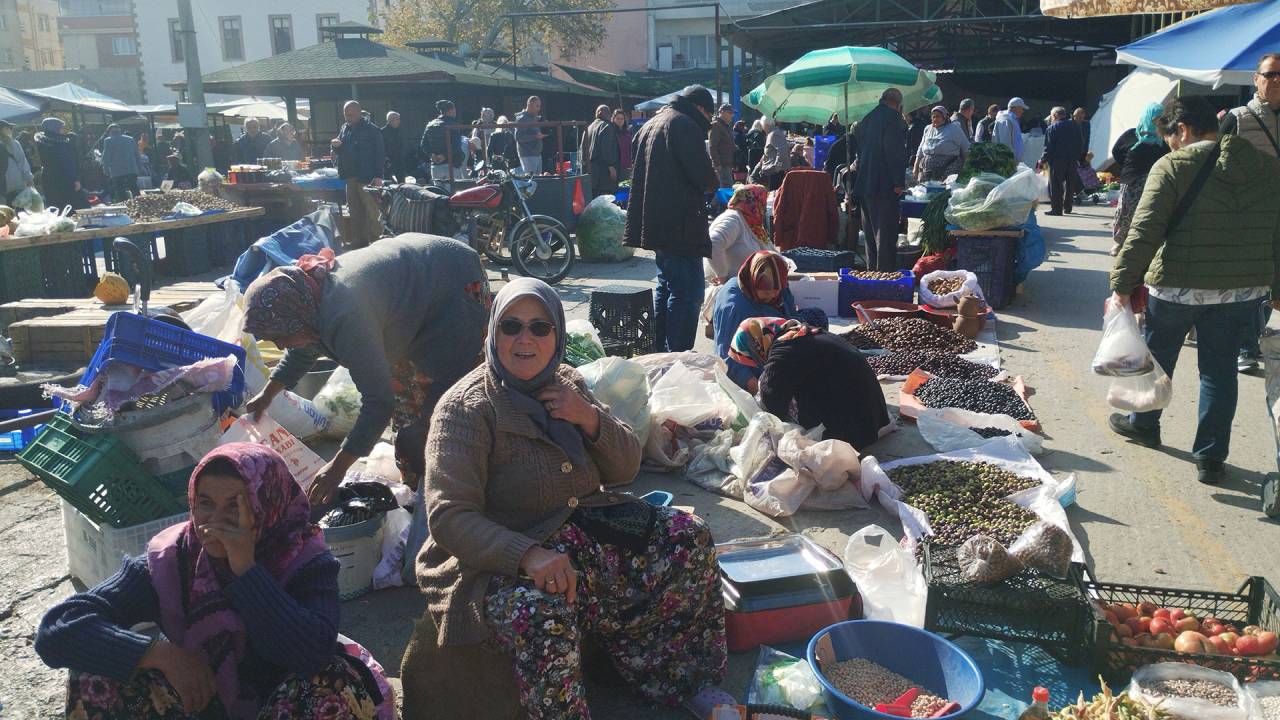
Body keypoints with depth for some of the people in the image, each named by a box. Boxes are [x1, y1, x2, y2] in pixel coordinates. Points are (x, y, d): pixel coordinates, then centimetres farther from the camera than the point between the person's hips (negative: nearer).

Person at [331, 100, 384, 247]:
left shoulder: (371, 130, -7)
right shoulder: (344, 129, 14)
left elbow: (379, 154, -10)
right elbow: (340, 152, 23)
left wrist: (378, 176, -16)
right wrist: (335, 146, -1)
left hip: (367, 177, -7)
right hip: (350, 177, 7)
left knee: (371, 211, -7)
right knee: (355, 212, 10)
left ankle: (376, 239, -1)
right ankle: (360, 240, 18)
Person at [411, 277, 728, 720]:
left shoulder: (568, 384, 7)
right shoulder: (465, 408, -13)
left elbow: (626, 469, 10)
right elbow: (449, 515, -22)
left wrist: (590, 418, -11)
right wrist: (529, 555, -37)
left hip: (588, 524, 7)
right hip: (502, 554, -6)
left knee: (690, 537, -8)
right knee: (542, 615, -38)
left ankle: (692, 683, 6)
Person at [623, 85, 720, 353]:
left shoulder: (650, 125, 19)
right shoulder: (684, 125, -11)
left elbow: (639, 172, 26)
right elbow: (704, 176, -18)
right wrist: (712, 183, 6)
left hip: (654, 221, 10)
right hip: (680, 225, -10)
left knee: (666, 286, 19)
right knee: (688, 292, -9)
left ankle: (660, 351, 26)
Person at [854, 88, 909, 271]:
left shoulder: (865, 120, 15)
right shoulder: (893, 119, -10)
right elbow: (896, 153, -17)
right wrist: (899, 182, -14)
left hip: (863, 185, 8)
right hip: (884, 186, -8)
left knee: (871, 233, 15)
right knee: (886, 235, -5)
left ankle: (872, 271, 21)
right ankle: (885, 272, -5)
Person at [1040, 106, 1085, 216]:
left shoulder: (1052, 128, -6)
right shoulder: (1075, 126, 11)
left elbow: (1049, 147, -10)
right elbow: (1081, 144, 14)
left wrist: (1043, 160, -3)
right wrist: (1077, 157, 21)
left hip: (1057, 160, -6)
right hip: (1072, 160, 6)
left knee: (1055, 186, -2)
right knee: (1069, 184, 14)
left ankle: (1056, 209, -7)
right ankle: (1067, 208, 19)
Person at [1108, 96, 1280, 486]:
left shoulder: (1173, 167, -12)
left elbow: (1144, 233, -18)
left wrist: (1122, 285, -12)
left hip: (1177, 286, -4)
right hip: (1244, 290, 4)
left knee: (1157, 357, 18)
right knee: (1220, 369, 12)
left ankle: (1142, 424, 38)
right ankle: (1211, 458, 16)